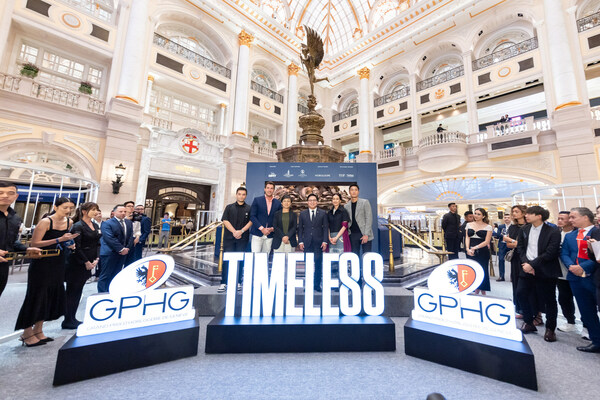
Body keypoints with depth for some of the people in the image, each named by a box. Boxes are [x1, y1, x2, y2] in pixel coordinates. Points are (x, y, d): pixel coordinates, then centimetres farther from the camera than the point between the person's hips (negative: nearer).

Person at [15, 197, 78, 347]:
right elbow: (34, 243, -17)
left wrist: (69, 244, 1)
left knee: (52, 296, 12)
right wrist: (59, 240, -26)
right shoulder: (46, 222, -15)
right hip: (41, 264, -6)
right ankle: (27, 333, 19)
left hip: (58, 264, 7)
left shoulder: (69, 222, 5)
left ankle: (38, 330, 26)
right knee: (36, 296, 2)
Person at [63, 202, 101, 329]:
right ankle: (68, 321, 16)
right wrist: (86, 262, -12)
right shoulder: (78, 226, -13)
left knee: (78, 291, 14)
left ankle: (72, 319, 25)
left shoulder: (96, 226, 9)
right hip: (76, 263, -7)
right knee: (72, 291, 4)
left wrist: (96, 259, 0)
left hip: (88, 264, 7)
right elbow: (76, 247, -15)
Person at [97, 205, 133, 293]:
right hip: (110, 253, -5)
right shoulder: (107, 223, -8)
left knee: (115, 276, 13)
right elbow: (110, 239, -16)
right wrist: (121, 249, -18)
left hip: (123, 253, 6)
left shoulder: (129, 223, 10)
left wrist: (127, 248, -6)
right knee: (105, 276, 3)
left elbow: (130, 237, 7)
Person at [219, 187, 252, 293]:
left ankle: (238, 282, 13)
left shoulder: (249, 209, 8)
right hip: (229, 237, 0)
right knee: (227, 259, -1)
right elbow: (225, 221, 2)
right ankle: (224, 283, 5)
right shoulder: (229, 207, 9)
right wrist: (234, 231, -9)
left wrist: (241, 231, -12)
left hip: (243, 238, 0)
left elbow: (251, 221, 1)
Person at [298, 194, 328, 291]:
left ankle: (317, 285, 15)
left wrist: (325, 241, -5)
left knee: (318, 264, 3)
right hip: (307, 243, 1)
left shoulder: (323, 213, 6)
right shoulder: (302, 214, 9)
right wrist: (300, 241, 0)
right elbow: (300, 228, 8)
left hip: (318, 242, -1)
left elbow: (325, 228, 3)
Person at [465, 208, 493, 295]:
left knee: (482, 271, 3)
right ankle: (476, 290, 20)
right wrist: (468, 249, -9)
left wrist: (475, 248, -18)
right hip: (470, 252, 3)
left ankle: (483, 292, 20)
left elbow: (486, 241, -7)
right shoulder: (469, 224, 9)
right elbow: (467, 237, 5)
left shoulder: (488, 227, -1)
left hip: (482, 252, -3)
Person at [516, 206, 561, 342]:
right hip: (526, 268, 4)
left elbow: (550, 253, -14)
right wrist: (525, 263, -8)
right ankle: (528, 323, 23)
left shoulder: (553, 232, -9)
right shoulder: (524, 230, 5)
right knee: (521, 293, 4)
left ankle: (550, 329, 25)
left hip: (545, 272, -4)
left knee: (549, 300, 7)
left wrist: (532, 265, -16)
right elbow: (520, 247, 5)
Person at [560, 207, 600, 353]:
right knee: (587, 313, 12)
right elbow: (564, 254, 10)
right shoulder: (569, 236, 13)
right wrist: (571, 266, -8)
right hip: (576, 278, 6)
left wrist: (583, 267, -18)